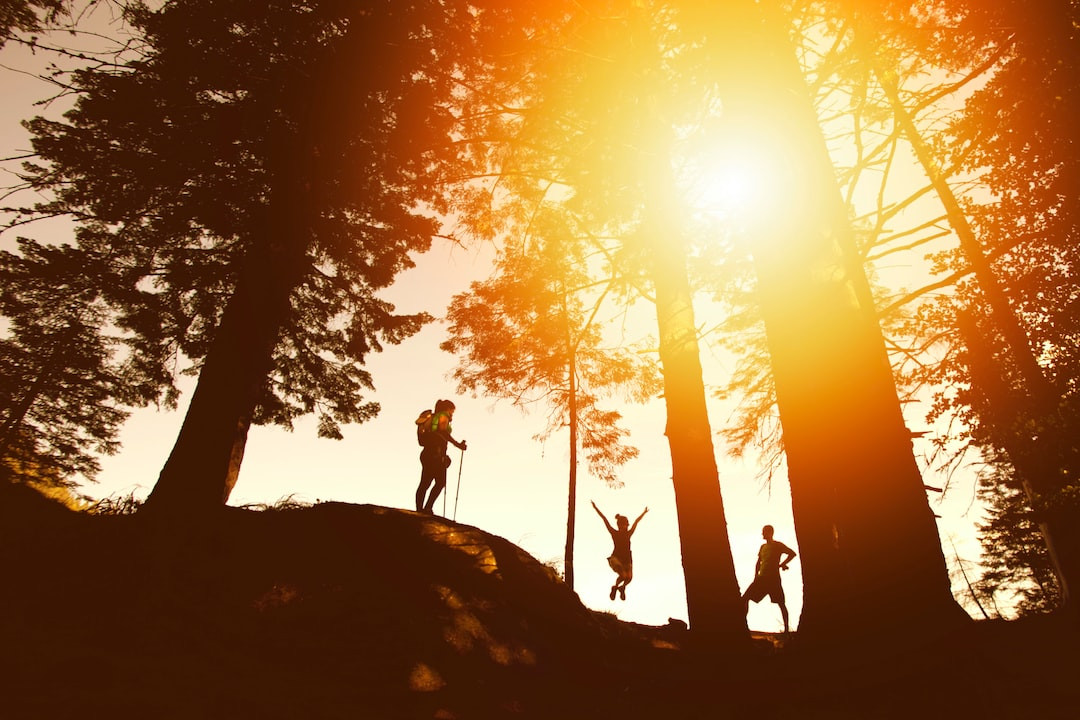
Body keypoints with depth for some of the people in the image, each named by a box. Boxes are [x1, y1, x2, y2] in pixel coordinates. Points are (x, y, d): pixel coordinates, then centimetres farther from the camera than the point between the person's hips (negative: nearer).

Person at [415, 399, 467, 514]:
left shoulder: (432, 417, 24)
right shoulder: (443, 416, 0)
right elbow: (443, 431, -19)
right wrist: (458, 444, -19)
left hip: (426, 453, 9)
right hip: (436, 454, -9)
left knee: (424, 484, 6)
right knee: (440, 483, -6)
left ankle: (419, 510, 2)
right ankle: (428, 508, -16)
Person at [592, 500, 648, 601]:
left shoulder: (628, 534, 11)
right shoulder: (614, 533, 1)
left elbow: (636, 522, 21)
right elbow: (605, 520, -1)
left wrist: (644, 512, 32)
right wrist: (596, 508, -2)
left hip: (627, 559, 5)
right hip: (615, 558, -5)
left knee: (629, 577, -9)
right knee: (623, 575, -22)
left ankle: (621, 588, 25)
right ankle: (615, 587, 9)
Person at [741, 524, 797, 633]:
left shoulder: (778, 545, -2)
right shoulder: (763, 546, 17)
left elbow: (792, 553, -8)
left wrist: (781, 564, -9)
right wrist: (756, 577, 11)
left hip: (773, 578, -6)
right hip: (761, 578, 6)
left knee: (780, 603, -3)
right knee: (745, 597, -2)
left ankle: (786, 629, 3)